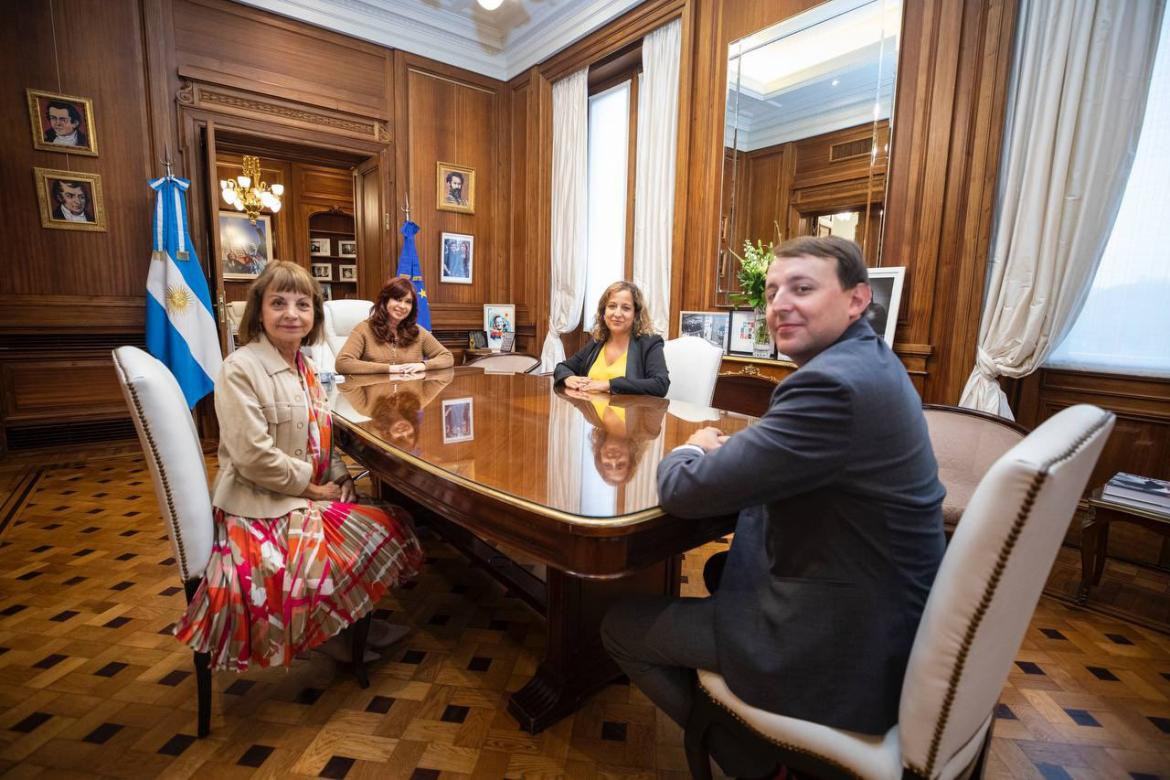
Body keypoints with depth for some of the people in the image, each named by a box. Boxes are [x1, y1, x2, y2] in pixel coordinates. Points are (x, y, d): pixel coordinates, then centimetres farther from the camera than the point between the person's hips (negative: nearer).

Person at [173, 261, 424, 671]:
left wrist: (340, 478, -2)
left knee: (390, 523, 2)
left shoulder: (304, 368, 8)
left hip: (309, 496, 8)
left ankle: (350, 620, 20)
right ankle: (331, 630, 14)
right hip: (262, 507, -8)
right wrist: (312, 485, -16)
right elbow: (253, 457, -22)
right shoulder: (240, 369, -16)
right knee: (382, 531, -11)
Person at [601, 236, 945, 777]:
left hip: (840, 648, -9)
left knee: (619, 625, 2)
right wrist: (732, 450, -6)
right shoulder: (867, 361, 4)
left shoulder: (834, 383, -28)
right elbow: (781, 462, 13)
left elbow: (686, 491, -25)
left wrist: (693, 451, -3)